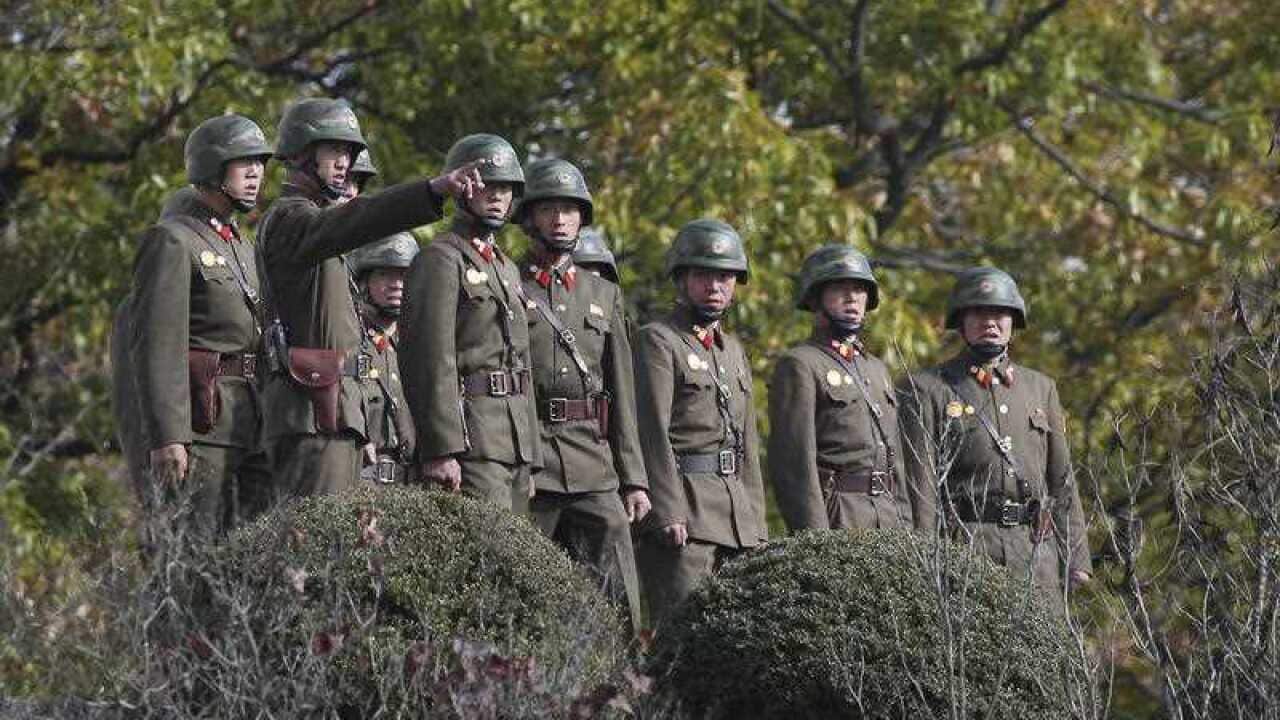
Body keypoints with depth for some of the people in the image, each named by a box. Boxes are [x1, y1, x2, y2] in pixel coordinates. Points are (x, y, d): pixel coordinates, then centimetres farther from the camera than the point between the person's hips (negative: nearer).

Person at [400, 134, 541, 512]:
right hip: (470, 441, -9)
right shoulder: (441, 259, -6)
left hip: (514, 443, 9)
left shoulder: (506, 268, 24)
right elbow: (432, 362, -15)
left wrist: (530, 461, 20)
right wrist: (441, 451, -23)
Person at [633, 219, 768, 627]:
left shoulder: (733, 351, 22)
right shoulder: (657, 341, -3)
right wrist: (668, 514, -21)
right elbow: (653, 430, -12)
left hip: (737, 515, 8)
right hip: (684, 508, -8)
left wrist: (757, 522, 16)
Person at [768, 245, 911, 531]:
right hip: (834, 518, -8)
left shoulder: (877, 369, 22)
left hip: (888, 520, 8)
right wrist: (814, 538, -20)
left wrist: (905, 528, 15)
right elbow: (795, 462, -12)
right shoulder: (798, 366, -4)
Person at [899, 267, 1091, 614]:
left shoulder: (1041, 388, 18)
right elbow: (921, 487, -3)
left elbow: (1062, 481, 16)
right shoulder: (927, 390, 4)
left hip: (1037, 548, 4)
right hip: (962, 545, -4)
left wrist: (1075, 559, 9)